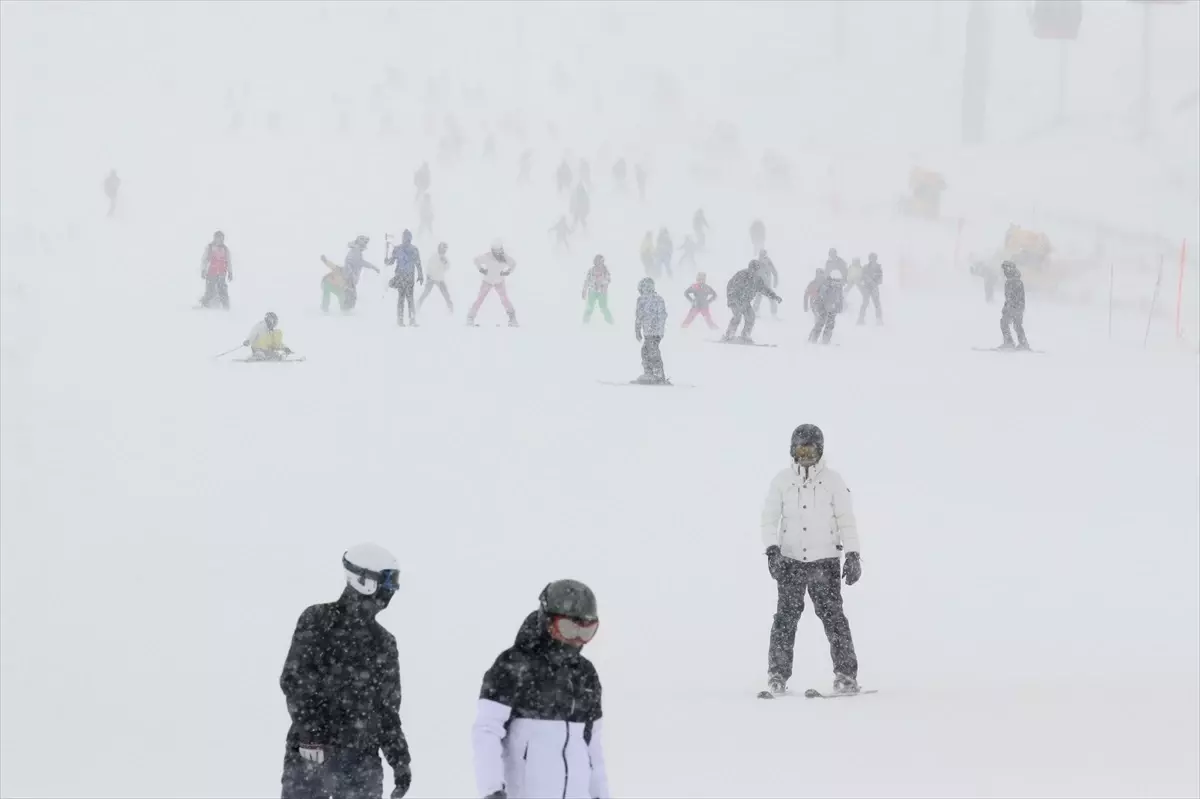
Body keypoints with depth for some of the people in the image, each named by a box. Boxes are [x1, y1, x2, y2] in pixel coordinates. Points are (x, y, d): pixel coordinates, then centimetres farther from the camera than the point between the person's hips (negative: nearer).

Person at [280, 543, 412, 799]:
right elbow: (294, 679, -8)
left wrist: (400, 760, 11)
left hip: (362, 761, 4)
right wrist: (309, 733, -18)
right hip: (309, 754, -4)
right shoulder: (317, 620, -1)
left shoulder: (383, 643, 14)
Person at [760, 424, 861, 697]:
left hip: (825, 561, -1)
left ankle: (846, 676, -3)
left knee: (833, 615, -6)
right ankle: (777, 676, 5)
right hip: (790, 561, 1)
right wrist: (772, 550, -9)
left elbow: (846, 519, 3)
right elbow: (770, 518, 5)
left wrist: (853, 556, -3)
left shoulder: (833, 480, 2)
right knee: (786, 617, -2)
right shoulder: (782, 480, 4)